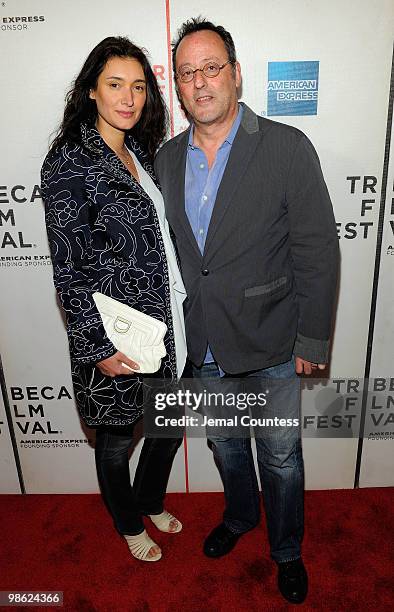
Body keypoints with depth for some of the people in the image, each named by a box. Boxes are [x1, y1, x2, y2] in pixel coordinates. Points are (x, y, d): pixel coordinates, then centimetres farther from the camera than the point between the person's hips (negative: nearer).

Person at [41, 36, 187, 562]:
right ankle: (130, 526, 46)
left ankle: (151, 504, 52)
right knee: (117, 440, 16)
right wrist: (98, 348, -17)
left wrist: (183, 311, 13)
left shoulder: (140, 153, 8)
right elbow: (70, 269, -16)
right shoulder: (70, 163, -14)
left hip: (165, 324, 7)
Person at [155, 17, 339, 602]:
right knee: (225, 445, 24)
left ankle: (287, 550, 44)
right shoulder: (166, 159, 2)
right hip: (201, 347, 4)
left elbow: (318, 251, -11)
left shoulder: (288, 147, -11)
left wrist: (311, 341, -11)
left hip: (269, 346, -3)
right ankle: (240, 515, 55)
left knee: (281, 456, 16)